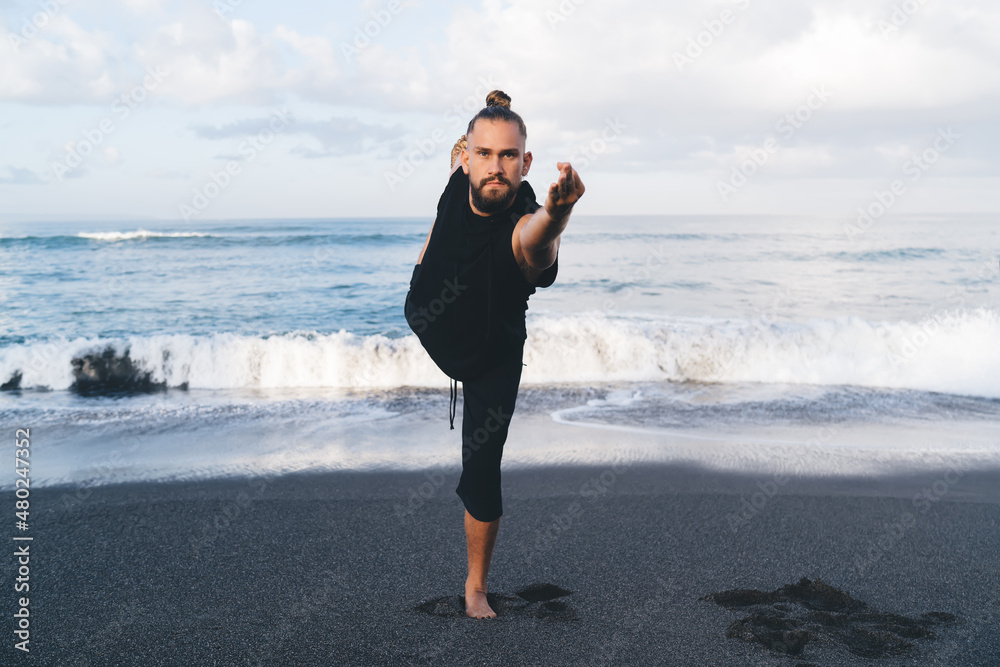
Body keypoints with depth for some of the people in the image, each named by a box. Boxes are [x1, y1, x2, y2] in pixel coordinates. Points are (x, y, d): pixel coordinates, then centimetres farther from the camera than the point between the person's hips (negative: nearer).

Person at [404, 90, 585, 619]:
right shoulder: (460, 179, -27)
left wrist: (555, 215, -93)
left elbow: (536, 241, -69)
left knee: (482, 475, -3)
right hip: (428, 319, 5)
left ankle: (476, 586, 20)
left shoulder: (524, 224, -42)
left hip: (493, 360, -4)